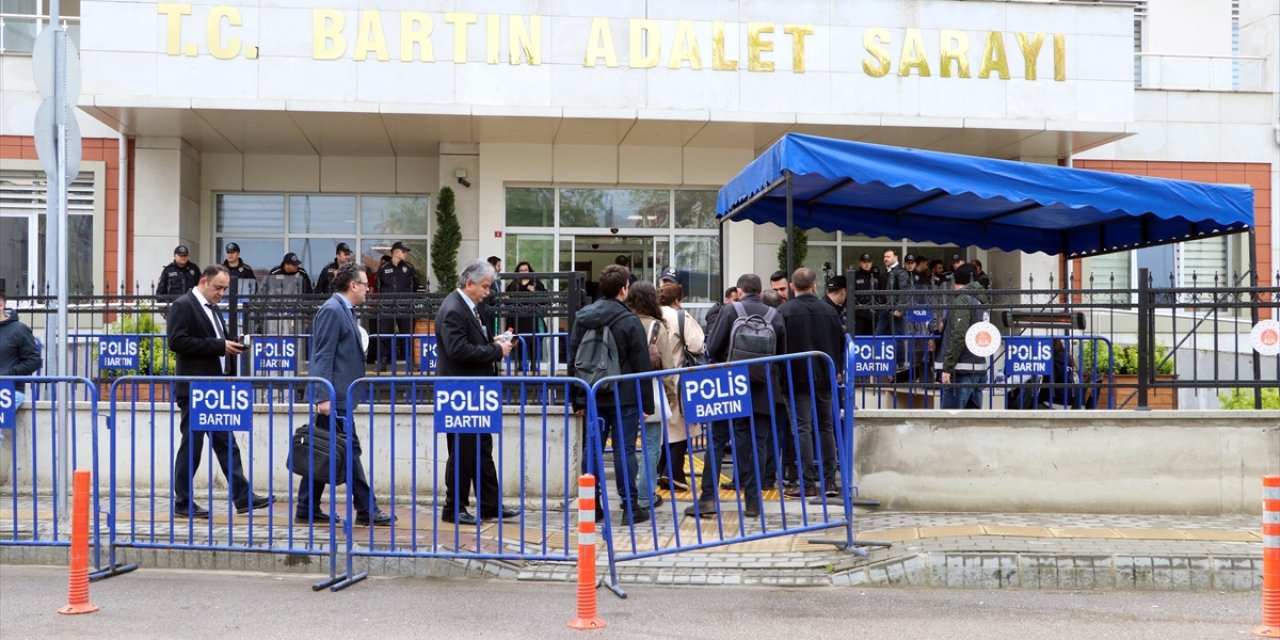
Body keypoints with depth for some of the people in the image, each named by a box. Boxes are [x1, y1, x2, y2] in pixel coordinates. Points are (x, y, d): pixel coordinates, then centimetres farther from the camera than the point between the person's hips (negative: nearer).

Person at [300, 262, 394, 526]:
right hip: (334, 396, -10)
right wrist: (324, 396, -22)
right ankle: (366, 510, -2)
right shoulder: (331, 310, -12)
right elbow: (323, 356, -18)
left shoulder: (344, 310, 18)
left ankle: (308, 509, 15)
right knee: (349, 451, -6)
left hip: (339, 396, 10)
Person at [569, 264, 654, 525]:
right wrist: (647, 402, -3)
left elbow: (573, 357, 10)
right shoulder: (629, 321, -10)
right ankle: (630, 506, 2)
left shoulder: (582, 317, 6)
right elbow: (641, 365, -9)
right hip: (624, 397, -5)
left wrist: (578, 399, 16)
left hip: (592, 395, 5)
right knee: (624, 450, -1)